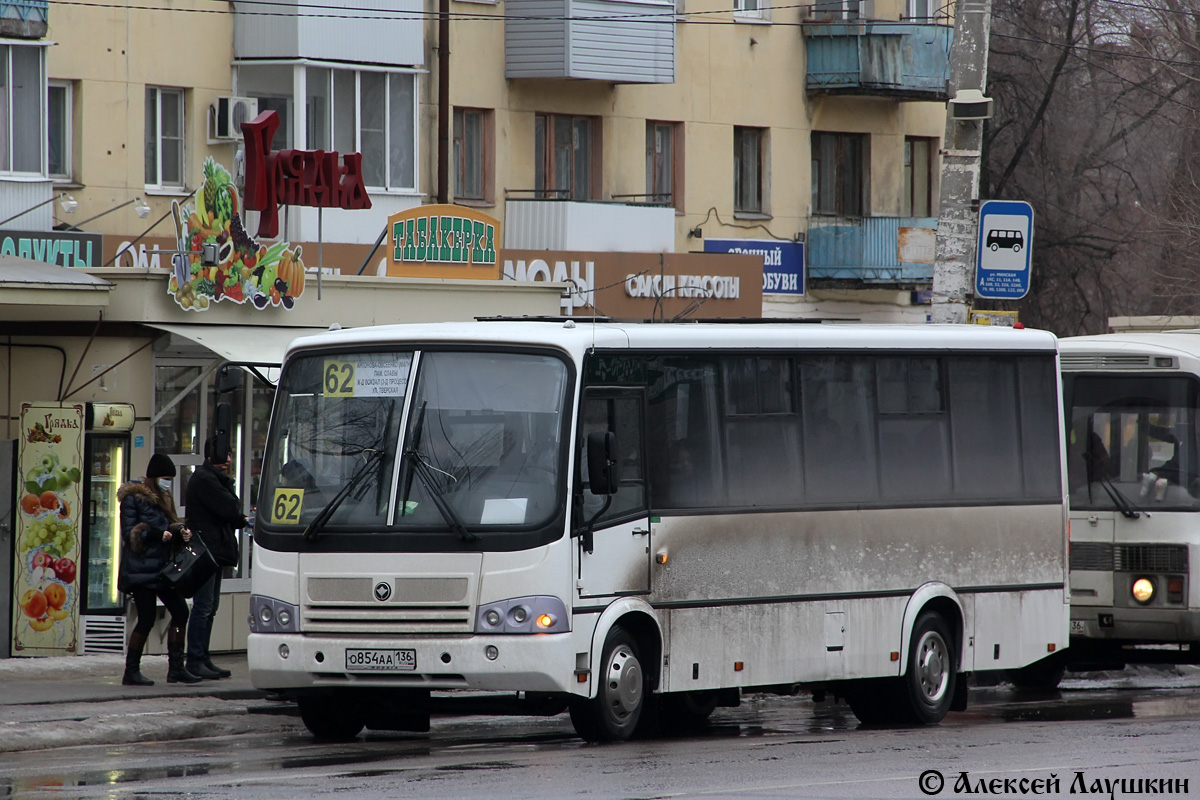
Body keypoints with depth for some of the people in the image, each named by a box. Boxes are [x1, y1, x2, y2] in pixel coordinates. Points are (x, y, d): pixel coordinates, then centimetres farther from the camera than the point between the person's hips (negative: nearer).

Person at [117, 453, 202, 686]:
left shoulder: (162, 498, 17)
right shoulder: (133, 498, -7)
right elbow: (130, 533, -13)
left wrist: (180, 533, 0)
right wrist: (158, 534, -21)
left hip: (160, 568, 8)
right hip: (141, 569, -8)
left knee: (180, 611, 1)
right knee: (147, 618, -8)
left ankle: (176, 668, 7)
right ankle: (131, 671, 2)